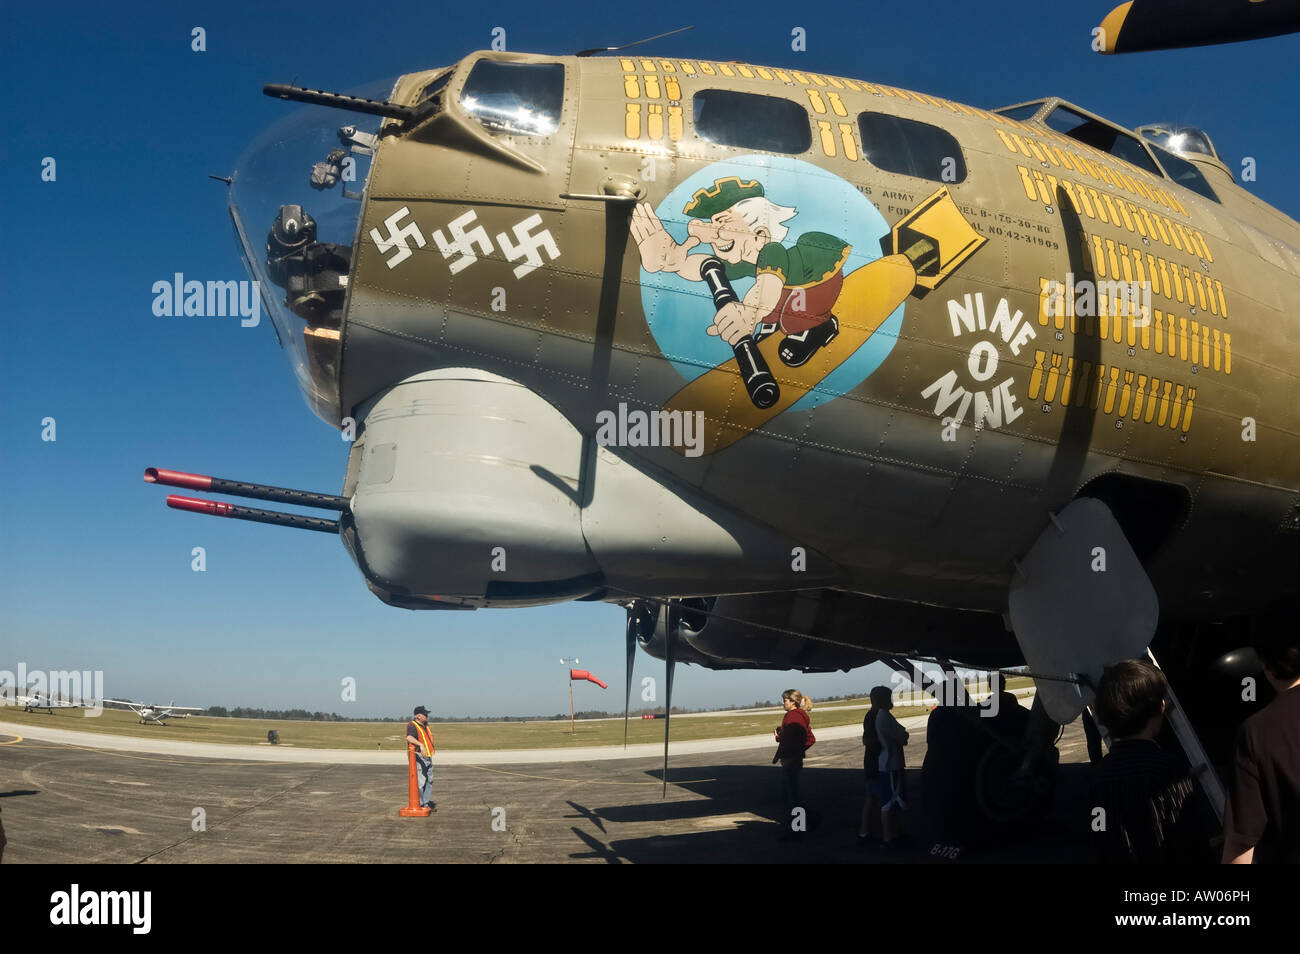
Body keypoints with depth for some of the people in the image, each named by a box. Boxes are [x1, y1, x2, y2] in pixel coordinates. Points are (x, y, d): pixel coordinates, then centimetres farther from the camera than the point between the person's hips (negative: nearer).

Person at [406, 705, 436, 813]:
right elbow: (409, 738, -34)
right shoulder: (412, 726, -14)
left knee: (429, 781, 13)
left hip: (428, 757, 9)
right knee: (420, 782, -8)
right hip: (419, 757, -9)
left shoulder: (425, 726, 16)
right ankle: (420, 804, -1)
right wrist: (421, 745, -47)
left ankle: (427, 802, 21)